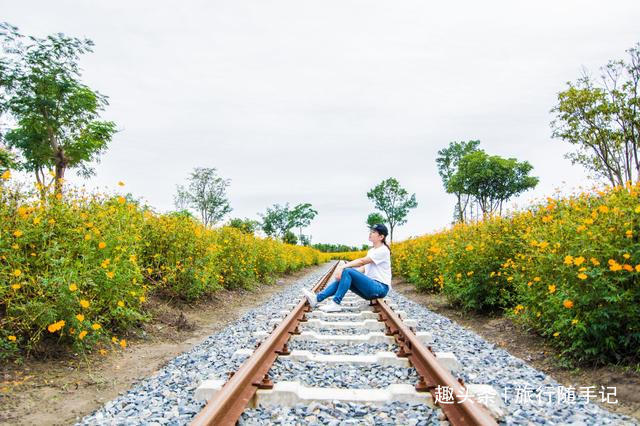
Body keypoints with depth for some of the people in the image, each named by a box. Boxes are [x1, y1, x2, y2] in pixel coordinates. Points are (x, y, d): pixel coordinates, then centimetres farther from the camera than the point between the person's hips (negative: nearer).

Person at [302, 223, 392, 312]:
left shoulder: (383, 250, -10)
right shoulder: (371, 251, 18)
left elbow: (362, 261, -20)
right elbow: (364, 268, 8)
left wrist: (343, 266, -25)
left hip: (381, 288, -9)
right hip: (371, 286, 9)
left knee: (347, 272, -24)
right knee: (341, 278, -7)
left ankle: (335, 304, -24)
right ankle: (317, 298, -15)